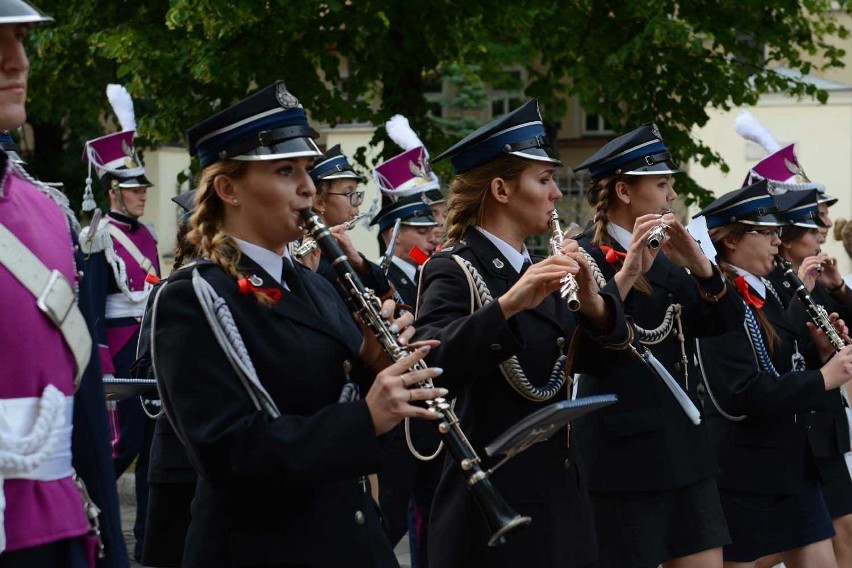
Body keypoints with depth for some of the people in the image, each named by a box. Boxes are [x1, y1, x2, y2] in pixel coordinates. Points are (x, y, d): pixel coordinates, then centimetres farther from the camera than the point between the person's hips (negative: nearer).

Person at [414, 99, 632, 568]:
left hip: (558, 501, 8)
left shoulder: (538, 271, 14)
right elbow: (430, 364, -27)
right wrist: (508, 304, -38)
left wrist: (592, 303, -14)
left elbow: (602, 351, 6)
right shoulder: (454, 271, -10)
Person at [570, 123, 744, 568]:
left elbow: (725, 321, 8)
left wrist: (698, 264, -8)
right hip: (624, 453, -8)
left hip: (684, 448, 8)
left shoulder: (663, 258, 14)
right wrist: (628, 273, -33)